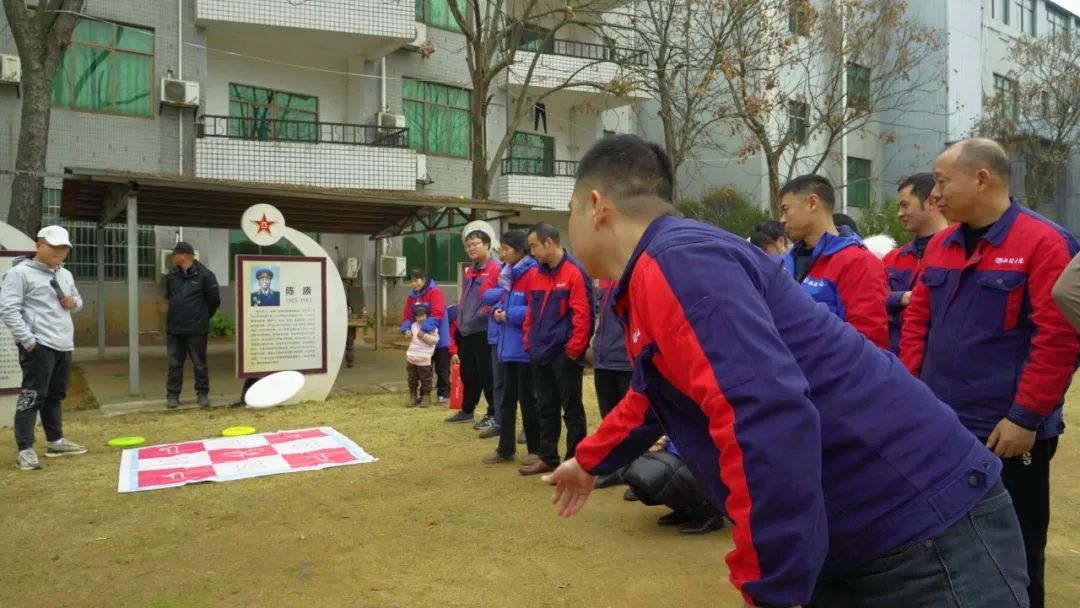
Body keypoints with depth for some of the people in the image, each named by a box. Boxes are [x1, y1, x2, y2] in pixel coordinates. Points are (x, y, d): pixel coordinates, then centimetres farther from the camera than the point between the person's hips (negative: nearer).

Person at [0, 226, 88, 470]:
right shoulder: (20, 272, -7)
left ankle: (55, 441, 27)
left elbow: (78, 300, 29)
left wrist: (74, 303, 3)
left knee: (56, 395, 16)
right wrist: (28, 341, -19)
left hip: (64, 345, 8)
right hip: (39, 346, -8)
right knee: (32, 396, -8)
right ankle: (25, 449, -5)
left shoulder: (65, 274, 17)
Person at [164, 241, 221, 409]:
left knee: (199, 363, 5)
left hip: (196, 329, -4)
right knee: (174, 364, 8)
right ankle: (172, 395, 16)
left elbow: (214, 300, -3)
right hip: (174, 328, 4)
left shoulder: (204, 275, -11)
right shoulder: (172, 276, 5)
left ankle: (203, 394, 16)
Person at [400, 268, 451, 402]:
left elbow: (437, 314, -26)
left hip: (439, 339, -6)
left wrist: (425, 329, -34)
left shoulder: (435, 292, -16)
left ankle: (443, 393, 15)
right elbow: (407, 316, 3)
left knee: (441, 369, 5)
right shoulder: (412, 296, 6)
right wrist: (406, 329, -18)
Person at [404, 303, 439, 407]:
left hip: (424, 360, -5)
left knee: (425, 380, 2)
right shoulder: (413, 326, 10)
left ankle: (425, 398, 9)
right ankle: (412, 397, 21)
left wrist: (424, 336, -22)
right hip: (411, 357, 5)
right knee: (412, 379, 12)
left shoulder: (432, 327, -7)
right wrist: (408, 336, 0)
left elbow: (434, 340, -14)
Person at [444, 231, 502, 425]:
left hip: (485, 330, -8)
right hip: (466, 331, 8)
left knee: (488, 374, -1)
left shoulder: (497, 268, -10)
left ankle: (494, 415, 10)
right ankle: (467, 410, 31)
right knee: (468, 373, 17)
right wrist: (461, 321, 19)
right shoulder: (469, 271, 17)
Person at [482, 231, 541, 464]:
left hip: (526, 347, -9)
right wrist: (497, 311, 0)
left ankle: (536, 449, 14)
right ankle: (505, 449, 22)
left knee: (528, 399, 1)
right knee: (507, 398, 13)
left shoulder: (532, 274, -14)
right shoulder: (507, 273, 15)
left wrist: (508, 314, -14)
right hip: (509, 346, 9)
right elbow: (495, 299, 22)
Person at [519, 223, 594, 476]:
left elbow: (583, 315, -16)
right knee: (546, 408, 16)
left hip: (565, 355, -7)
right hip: (541, 354, 8)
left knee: (572, 409, 3)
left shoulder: (574, 272, -12)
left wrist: (574, 350, -16)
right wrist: (529, 342, 10)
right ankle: (547, 457, 27)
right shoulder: (536, 275, 11)